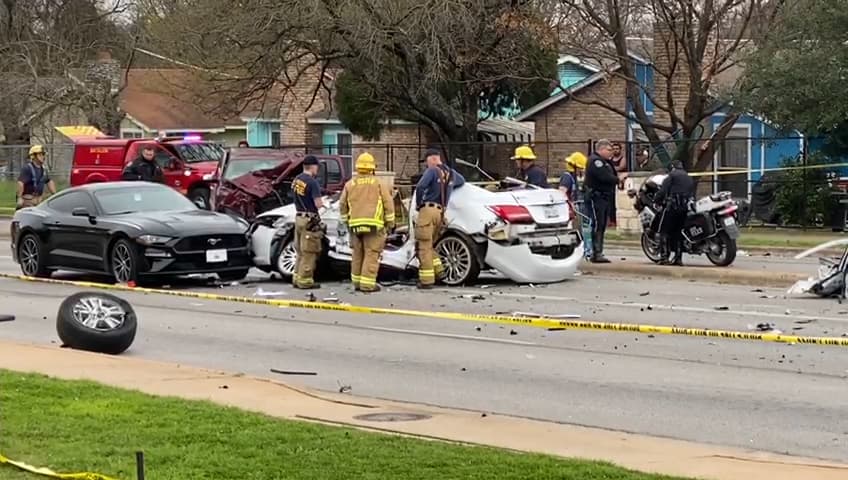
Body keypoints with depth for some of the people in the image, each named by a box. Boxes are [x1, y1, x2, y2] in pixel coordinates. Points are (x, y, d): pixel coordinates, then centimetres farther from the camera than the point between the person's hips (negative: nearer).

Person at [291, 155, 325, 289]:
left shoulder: (296, 180, 8)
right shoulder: (312, 182, -18)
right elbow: (318, 204, -20)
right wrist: (322, 202, 3)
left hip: (299, 218, 8)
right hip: (310, 220, -8)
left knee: (300, 252, 17)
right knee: (309, 253, -1)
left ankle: (297, 278, 21)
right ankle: (305, 280, 1)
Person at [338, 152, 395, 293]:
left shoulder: (350, 184, 10)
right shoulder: (377, 183, 2)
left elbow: (342, 205, 13)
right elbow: (388, 203, 0)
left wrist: (346, 221, 26)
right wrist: (390, 223, 8)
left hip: (355, 224, 4)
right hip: (373, 224, -4)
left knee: (358, 254, 15)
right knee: (371, 254, -3)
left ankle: (357, 282, 19)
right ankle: (367, 284, -9)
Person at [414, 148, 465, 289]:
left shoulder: (432, 171, -6)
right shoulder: (451, 173, 17)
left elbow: (420, 187, -20)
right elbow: (462, 181, 39)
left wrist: (418, 203, -6)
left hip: (428, 210, -7)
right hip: (441, 212, 7)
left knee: (424, 247, -5)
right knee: (429, 245, 20)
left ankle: (426, 280, -7)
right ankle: (437, 270, 9)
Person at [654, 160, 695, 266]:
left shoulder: (672, 175, 3)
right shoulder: (690, 179, 24)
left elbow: (663, 190, -7)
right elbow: (693, 194, 20)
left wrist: (656, 200, 1)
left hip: (672, 205, -6)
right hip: (685, 208, 6)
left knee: (665, 231, -2)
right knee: (678, 232, 13)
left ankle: (665, 257, -12)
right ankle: (678, 258, 7)